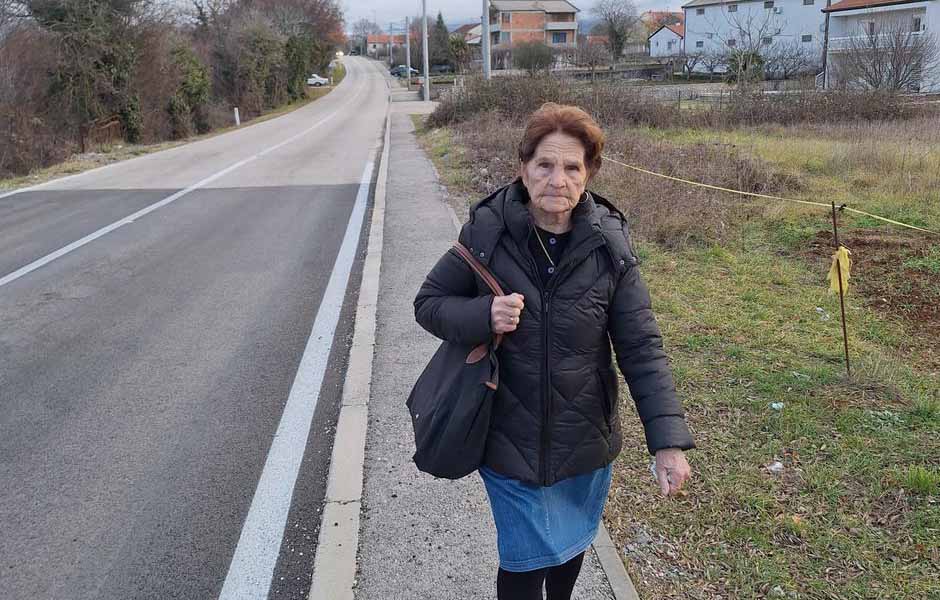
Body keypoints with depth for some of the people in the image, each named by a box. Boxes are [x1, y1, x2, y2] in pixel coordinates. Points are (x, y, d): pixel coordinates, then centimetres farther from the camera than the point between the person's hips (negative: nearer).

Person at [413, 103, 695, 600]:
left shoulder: (608, 244, -11)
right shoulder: (487, 230, -13)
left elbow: (641, 348, -10)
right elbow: (429, 303, -3)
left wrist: (668, 441, -17)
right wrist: (483, 316, -23)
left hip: (585, 439, 2)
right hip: (510, 441, -2)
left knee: (572, 540, 24)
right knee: (526, 559, 7)